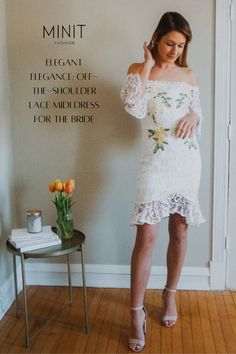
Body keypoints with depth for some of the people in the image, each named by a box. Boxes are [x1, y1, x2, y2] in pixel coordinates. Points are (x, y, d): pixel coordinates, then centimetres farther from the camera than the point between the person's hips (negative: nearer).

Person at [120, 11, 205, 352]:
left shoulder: (190, 76, 10)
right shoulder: (138, 70, 1)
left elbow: (198, 114, 17)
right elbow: (134, 107, -18)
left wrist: (194, 117, -7)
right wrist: (147, 64, -11)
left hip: (188, 164, 4)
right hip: (156, 164, -3)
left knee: (179, 233, 11)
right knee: (146, 237, -9)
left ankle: (170, 295, 31)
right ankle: (136, 313, 3)